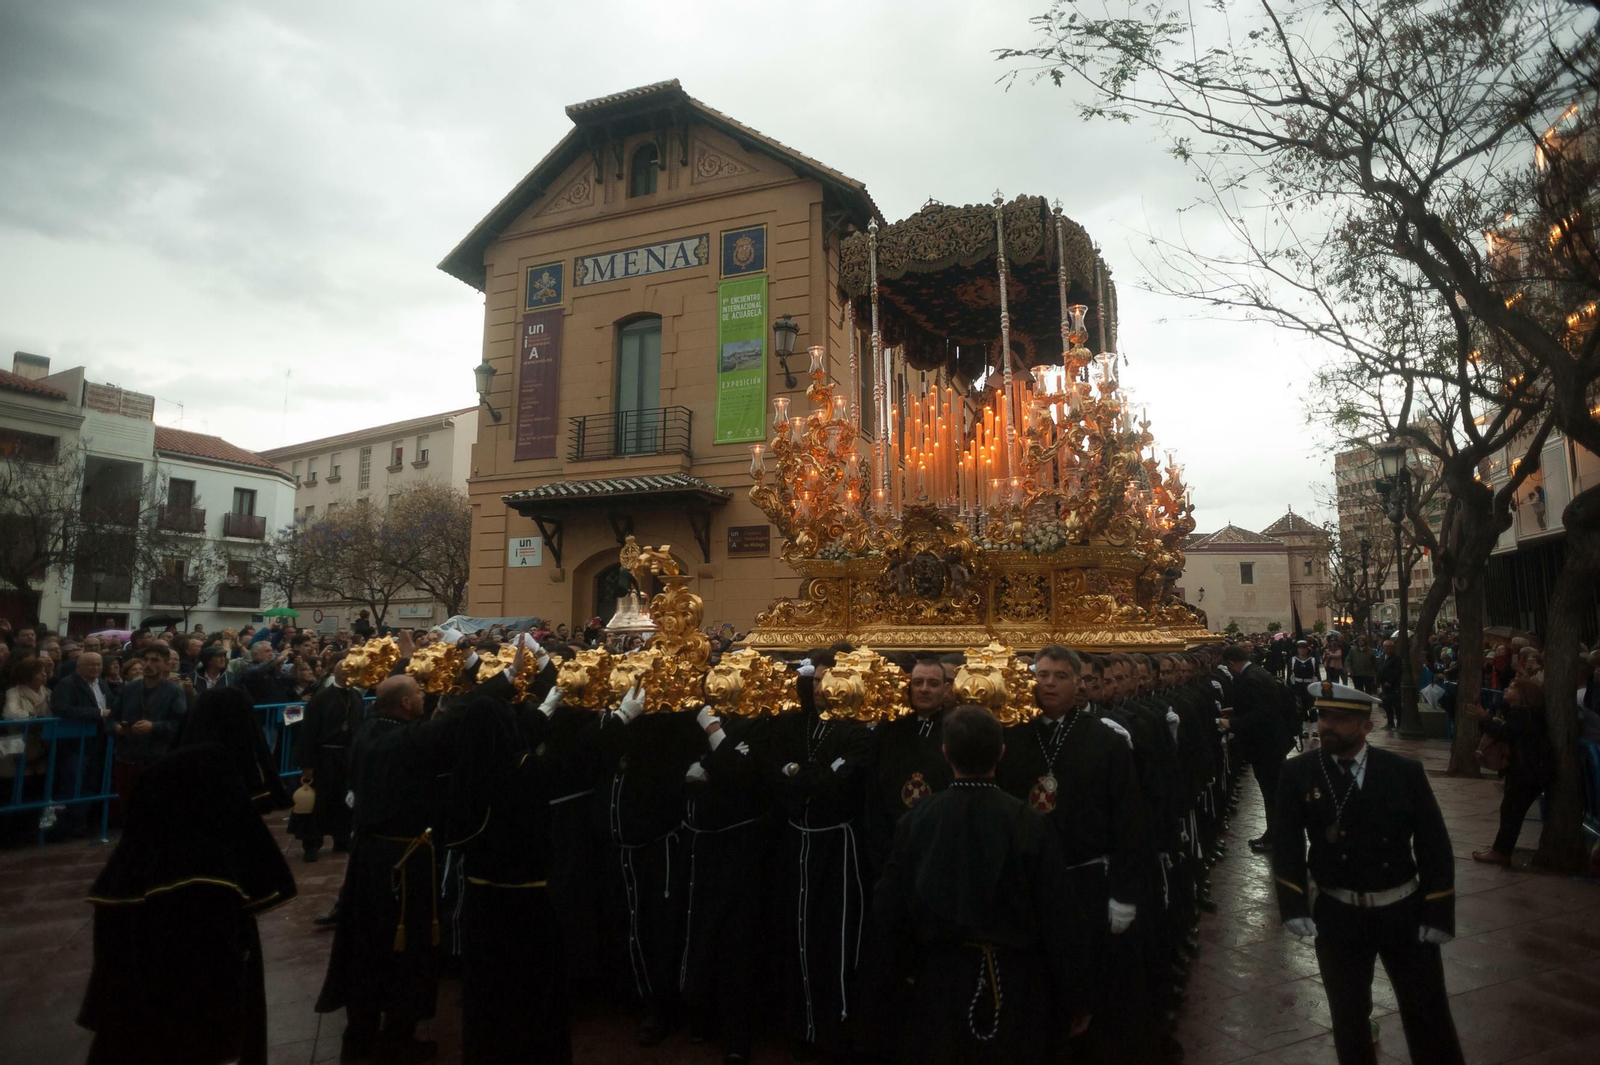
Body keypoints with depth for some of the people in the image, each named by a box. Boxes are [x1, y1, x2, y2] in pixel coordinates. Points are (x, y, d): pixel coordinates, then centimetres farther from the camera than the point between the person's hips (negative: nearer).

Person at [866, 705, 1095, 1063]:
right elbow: (1061, 919, -10)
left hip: (941, 982, 1)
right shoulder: (1029, 823, -16)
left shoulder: (915, 820, -10)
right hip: (1019, 988, -1)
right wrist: (1076, 998, 3)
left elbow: (888, 912, -3)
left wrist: (885, 985, 11)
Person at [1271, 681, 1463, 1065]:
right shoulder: (1298, 773, -8)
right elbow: (1287, 845, -7)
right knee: (1348, 1017, 15)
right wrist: (1294, 906, -16)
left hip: (1406, 912, 0)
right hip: (1338, 917, 0)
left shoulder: (1405, 771, -7)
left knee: (1429, 1015, 14)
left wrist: (1439, 915, -6)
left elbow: (1435, 846, -3)